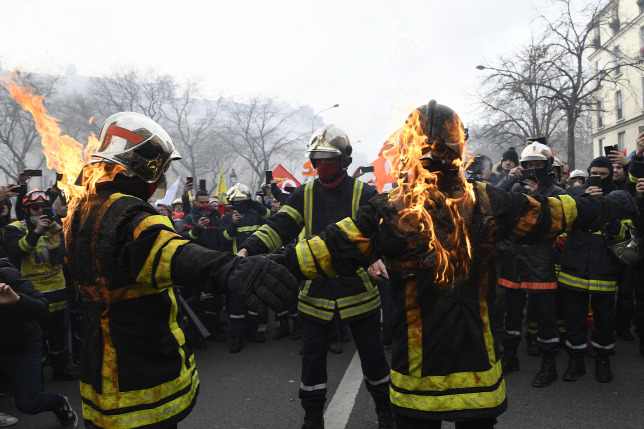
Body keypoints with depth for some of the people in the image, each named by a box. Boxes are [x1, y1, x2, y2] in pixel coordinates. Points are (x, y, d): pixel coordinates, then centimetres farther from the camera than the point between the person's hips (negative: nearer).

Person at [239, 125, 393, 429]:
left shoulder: (363, 193, -5)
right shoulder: (304, 194, 2)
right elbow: (280, 225, -8)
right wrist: (248, 250, -24)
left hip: (358, 290, -2)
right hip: (316, 290, 2)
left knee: (371, 352, 14)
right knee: (313, 355, 12)